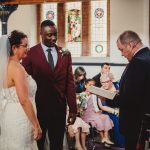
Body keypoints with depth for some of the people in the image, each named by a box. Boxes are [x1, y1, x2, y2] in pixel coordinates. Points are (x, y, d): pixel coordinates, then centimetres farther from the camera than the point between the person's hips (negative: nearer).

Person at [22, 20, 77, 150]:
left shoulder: (65, 54, 4)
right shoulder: (31, 53, -6)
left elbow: (70, 83, 4)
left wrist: (73, 109, 3)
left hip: (59, 107, 2)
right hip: (38, 107, -2)